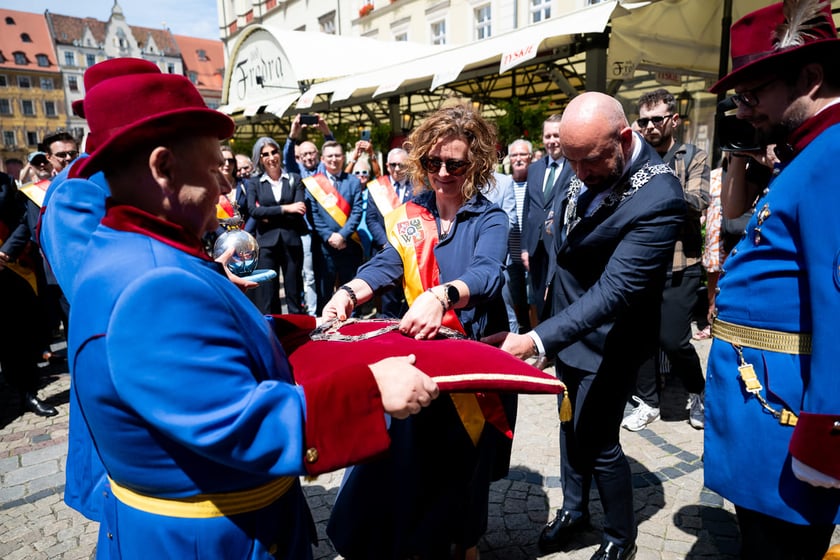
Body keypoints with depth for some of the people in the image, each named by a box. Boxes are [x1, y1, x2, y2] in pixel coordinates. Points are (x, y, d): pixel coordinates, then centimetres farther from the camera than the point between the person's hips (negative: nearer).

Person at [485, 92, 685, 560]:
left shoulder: (658, 200, -31)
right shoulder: (591, 167, -8)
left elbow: (614, 291, -34)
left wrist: (535, 341, -42)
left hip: (608, 340, -7)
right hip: (570, 317, 8)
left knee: (597, 441, 5)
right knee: (571, 423, 22)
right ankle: (574, 509, 45)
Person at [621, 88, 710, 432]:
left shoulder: (694, 157, 2)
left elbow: (698, 203, -13)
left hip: (680, 265, -3)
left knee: (673, 339, -5)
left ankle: (698, 392, 23)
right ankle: (648, 401, 25)